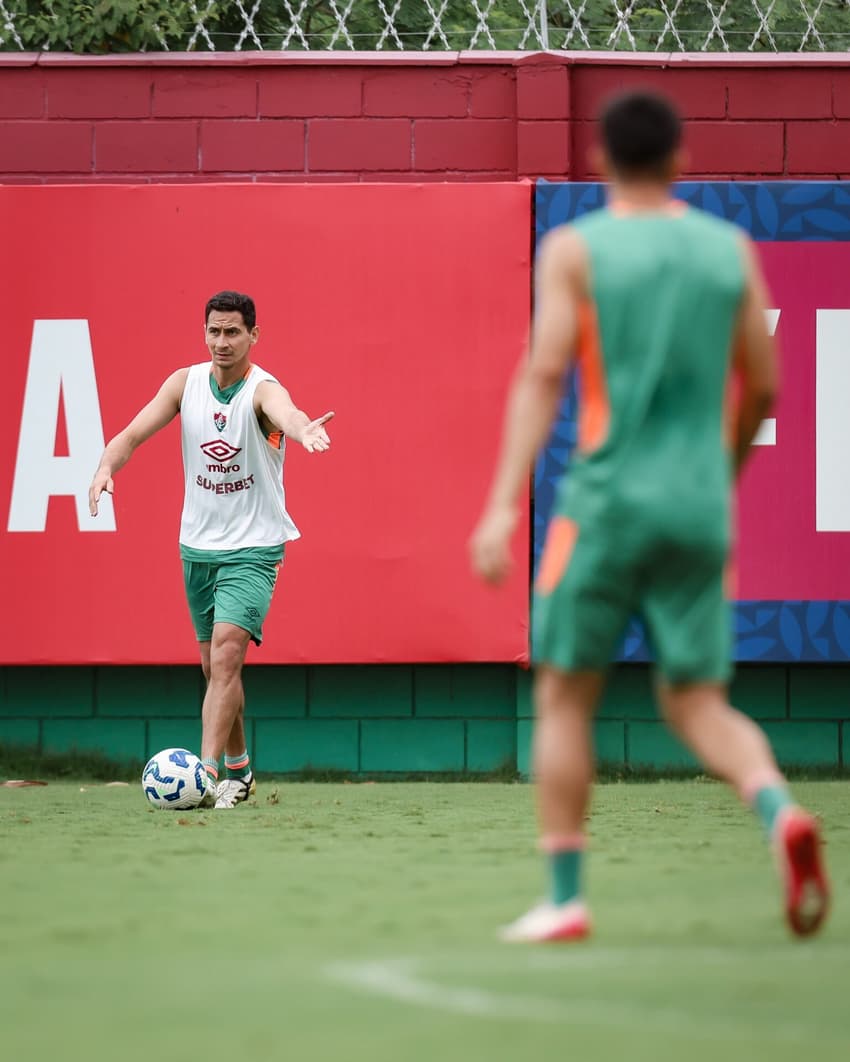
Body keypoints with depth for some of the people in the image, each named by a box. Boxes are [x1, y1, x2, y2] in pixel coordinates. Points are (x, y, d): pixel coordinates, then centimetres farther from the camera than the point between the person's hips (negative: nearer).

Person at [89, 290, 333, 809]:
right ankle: (239, 770, 30)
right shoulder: (186, 382, -1)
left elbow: (285, 413, -40)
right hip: (198, 545, 6)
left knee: (225, 654, -21)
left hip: (253, 547, -6)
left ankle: (207, 772, -26)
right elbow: (134, 433, -5)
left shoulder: (262, 390, -17)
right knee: (215, 665, 14)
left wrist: (303, 430, -65)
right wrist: (107, 466, -27)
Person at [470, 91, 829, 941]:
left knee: (564, 694, 9)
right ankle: (779, 810, -20)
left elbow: (543, 375, -10)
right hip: (700, 505, 3)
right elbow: (763, 389, 10)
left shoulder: (574, 249, -2)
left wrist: (502, 504, -14)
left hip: (609, 497, -3)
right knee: (697, 700, 10)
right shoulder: (731, 250, 8)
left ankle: (565, 900, 7)